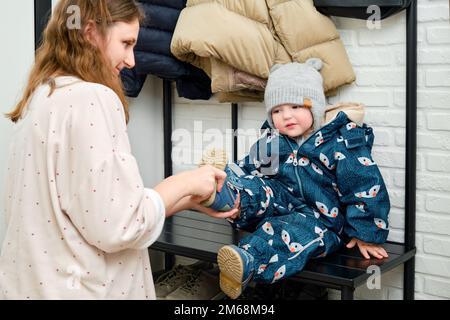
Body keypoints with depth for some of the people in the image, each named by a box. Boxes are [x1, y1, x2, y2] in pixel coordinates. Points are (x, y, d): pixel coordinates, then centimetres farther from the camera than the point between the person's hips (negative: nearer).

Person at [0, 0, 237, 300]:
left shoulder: (46, 95, 9)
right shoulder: (90, 99, -18)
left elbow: (90, 208, 7)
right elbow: (113, 225, -22)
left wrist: (190, 200, 8)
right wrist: (184, 183, -8)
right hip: (75, 289, -8)